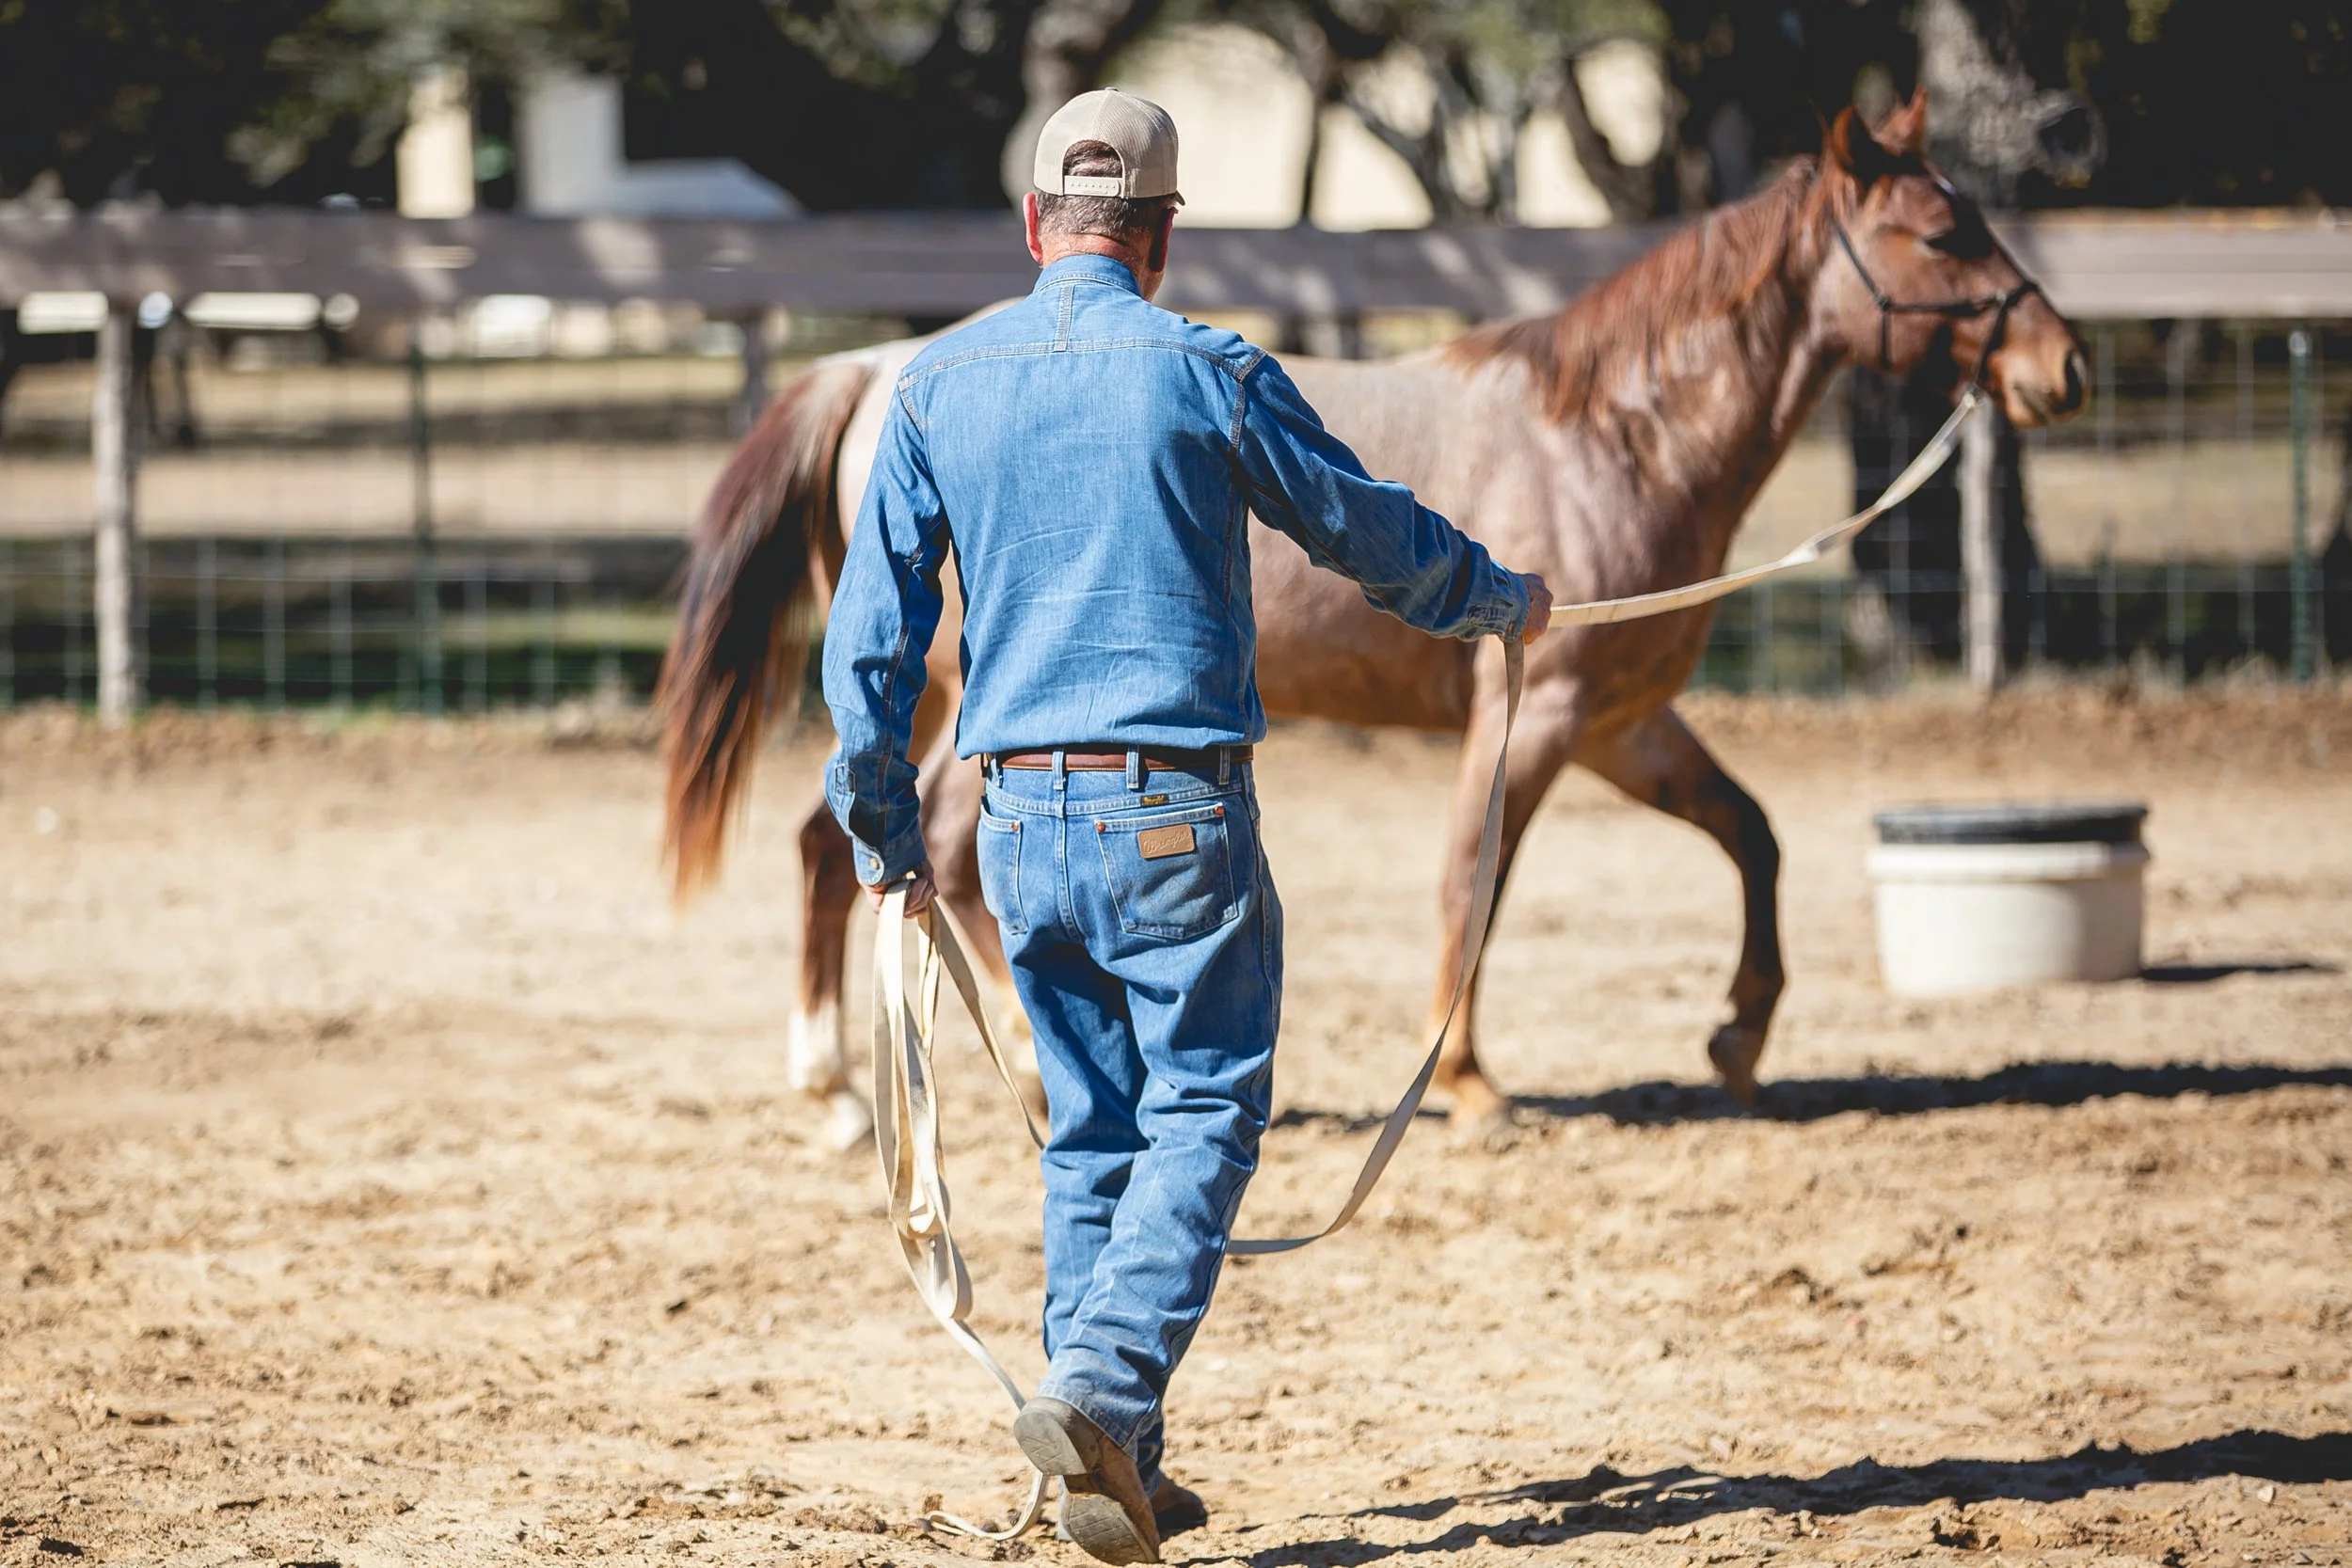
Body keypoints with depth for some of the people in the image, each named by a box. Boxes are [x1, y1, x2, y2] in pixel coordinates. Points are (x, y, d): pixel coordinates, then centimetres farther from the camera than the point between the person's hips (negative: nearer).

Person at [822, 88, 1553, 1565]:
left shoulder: (937, 384, 5)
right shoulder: (1208, 374, -5)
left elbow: (873, 627, 6)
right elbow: (1372, 530, 8)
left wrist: (884, 824, 15)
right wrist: (1504, 599, 27)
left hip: (1023, 821, 4)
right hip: (1177, 807, -4)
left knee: (1092, 1134, 13)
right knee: (1203, 1112, 0)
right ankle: (1104, 1384, -21)